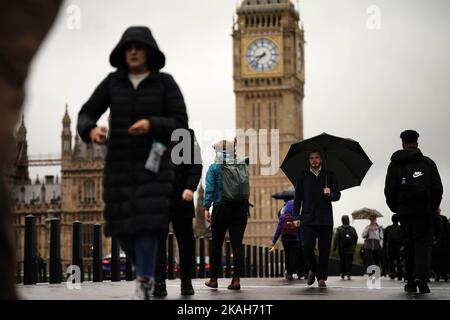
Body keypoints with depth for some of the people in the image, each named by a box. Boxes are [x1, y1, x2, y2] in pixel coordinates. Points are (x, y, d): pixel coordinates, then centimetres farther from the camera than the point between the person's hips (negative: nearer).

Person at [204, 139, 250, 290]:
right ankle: (236, 279, -4)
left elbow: (210, 189, -8)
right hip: (241, 210, 2)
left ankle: (214, 279, 14)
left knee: (216, 245, 8)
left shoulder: (214, 168, -2)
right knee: (237, 244, 1)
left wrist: (206, 208, -9)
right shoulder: (243, 165, 6)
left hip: (221, 209, -2)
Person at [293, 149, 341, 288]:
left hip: (325, 219, 0)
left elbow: (337, 195, 10)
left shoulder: (329, 175, 9)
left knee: (324, 249, -2)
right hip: (307, 218, 0)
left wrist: (330, 194, -14)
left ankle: (322, 278, 5)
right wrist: (296, 217, 2)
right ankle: (312, 270, 18)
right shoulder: (303, 176, 10)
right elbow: (298, 197, 10)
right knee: (307, 246, -8)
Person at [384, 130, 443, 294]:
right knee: (423, 242, -3)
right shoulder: (428, 163, 4)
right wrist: (433, 209, 13)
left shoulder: (395, 164, 7)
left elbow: (389, 190, 3)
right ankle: (420, 275, -22)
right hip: (424, 211, -2)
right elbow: (437, 189, 2)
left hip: (404, 211, 2)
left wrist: (396, 208, 15)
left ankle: (410, 282, 8)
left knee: (408, 245, 9)